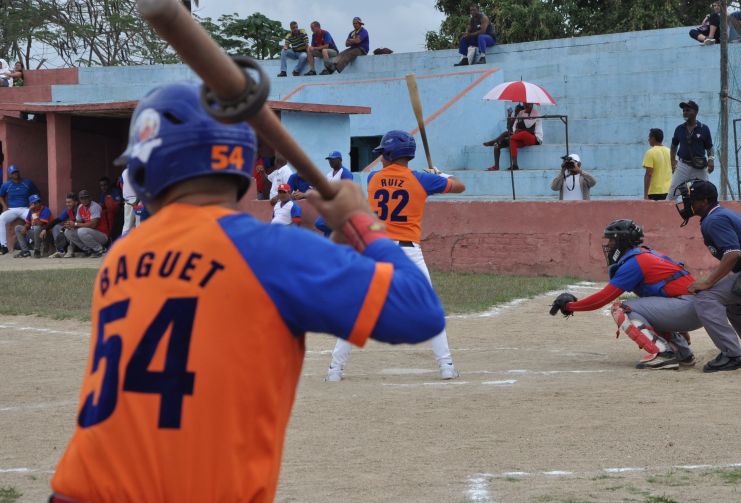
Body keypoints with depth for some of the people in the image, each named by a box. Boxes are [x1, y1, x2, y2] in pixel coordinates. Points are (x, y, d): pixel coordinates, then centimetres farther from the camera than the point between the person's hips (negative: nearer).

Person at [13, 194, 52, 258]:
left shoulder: (45, 210, -14)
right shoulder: (31, 211, 9)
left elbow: (40, 224, -24)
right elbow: (28, 223, 16)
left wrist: (34, 214, -24)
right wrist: (25, 228, -7)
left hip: (43, 234, -8)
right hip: (33, 233, 8)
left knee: (36, 228, -38)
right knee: (17, 228, 4)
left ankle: (37, 251, -21)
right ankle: (25, 251, -5)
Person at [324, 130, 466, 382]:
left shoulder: (373, 179, 5)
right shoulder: (422, 180, 0)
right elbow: (459, 186, 12)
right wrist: (443, 176, 33)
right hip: (408, 251, -1)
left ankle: (335, 368, 1)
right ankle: (445, 365, 4)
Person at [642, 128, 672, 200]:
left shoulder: (651, 152, -9)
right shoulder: (669, 152, 10)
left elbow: (648, 174, -14)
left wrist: (645, 195, -14)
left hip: (655, 192, -6)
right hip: (668, 191, 6)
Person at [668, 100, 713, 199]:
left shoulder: (704, 129, 2)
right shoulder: (679, 129, 9)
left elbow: (709, 147, 6)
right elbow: (674, 146, 18)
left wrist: (711, 159, -12)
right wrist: (673, 161, 5)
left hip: (699, 167, -2)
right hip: (683, 165, 2)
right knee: (672, 191, -7)